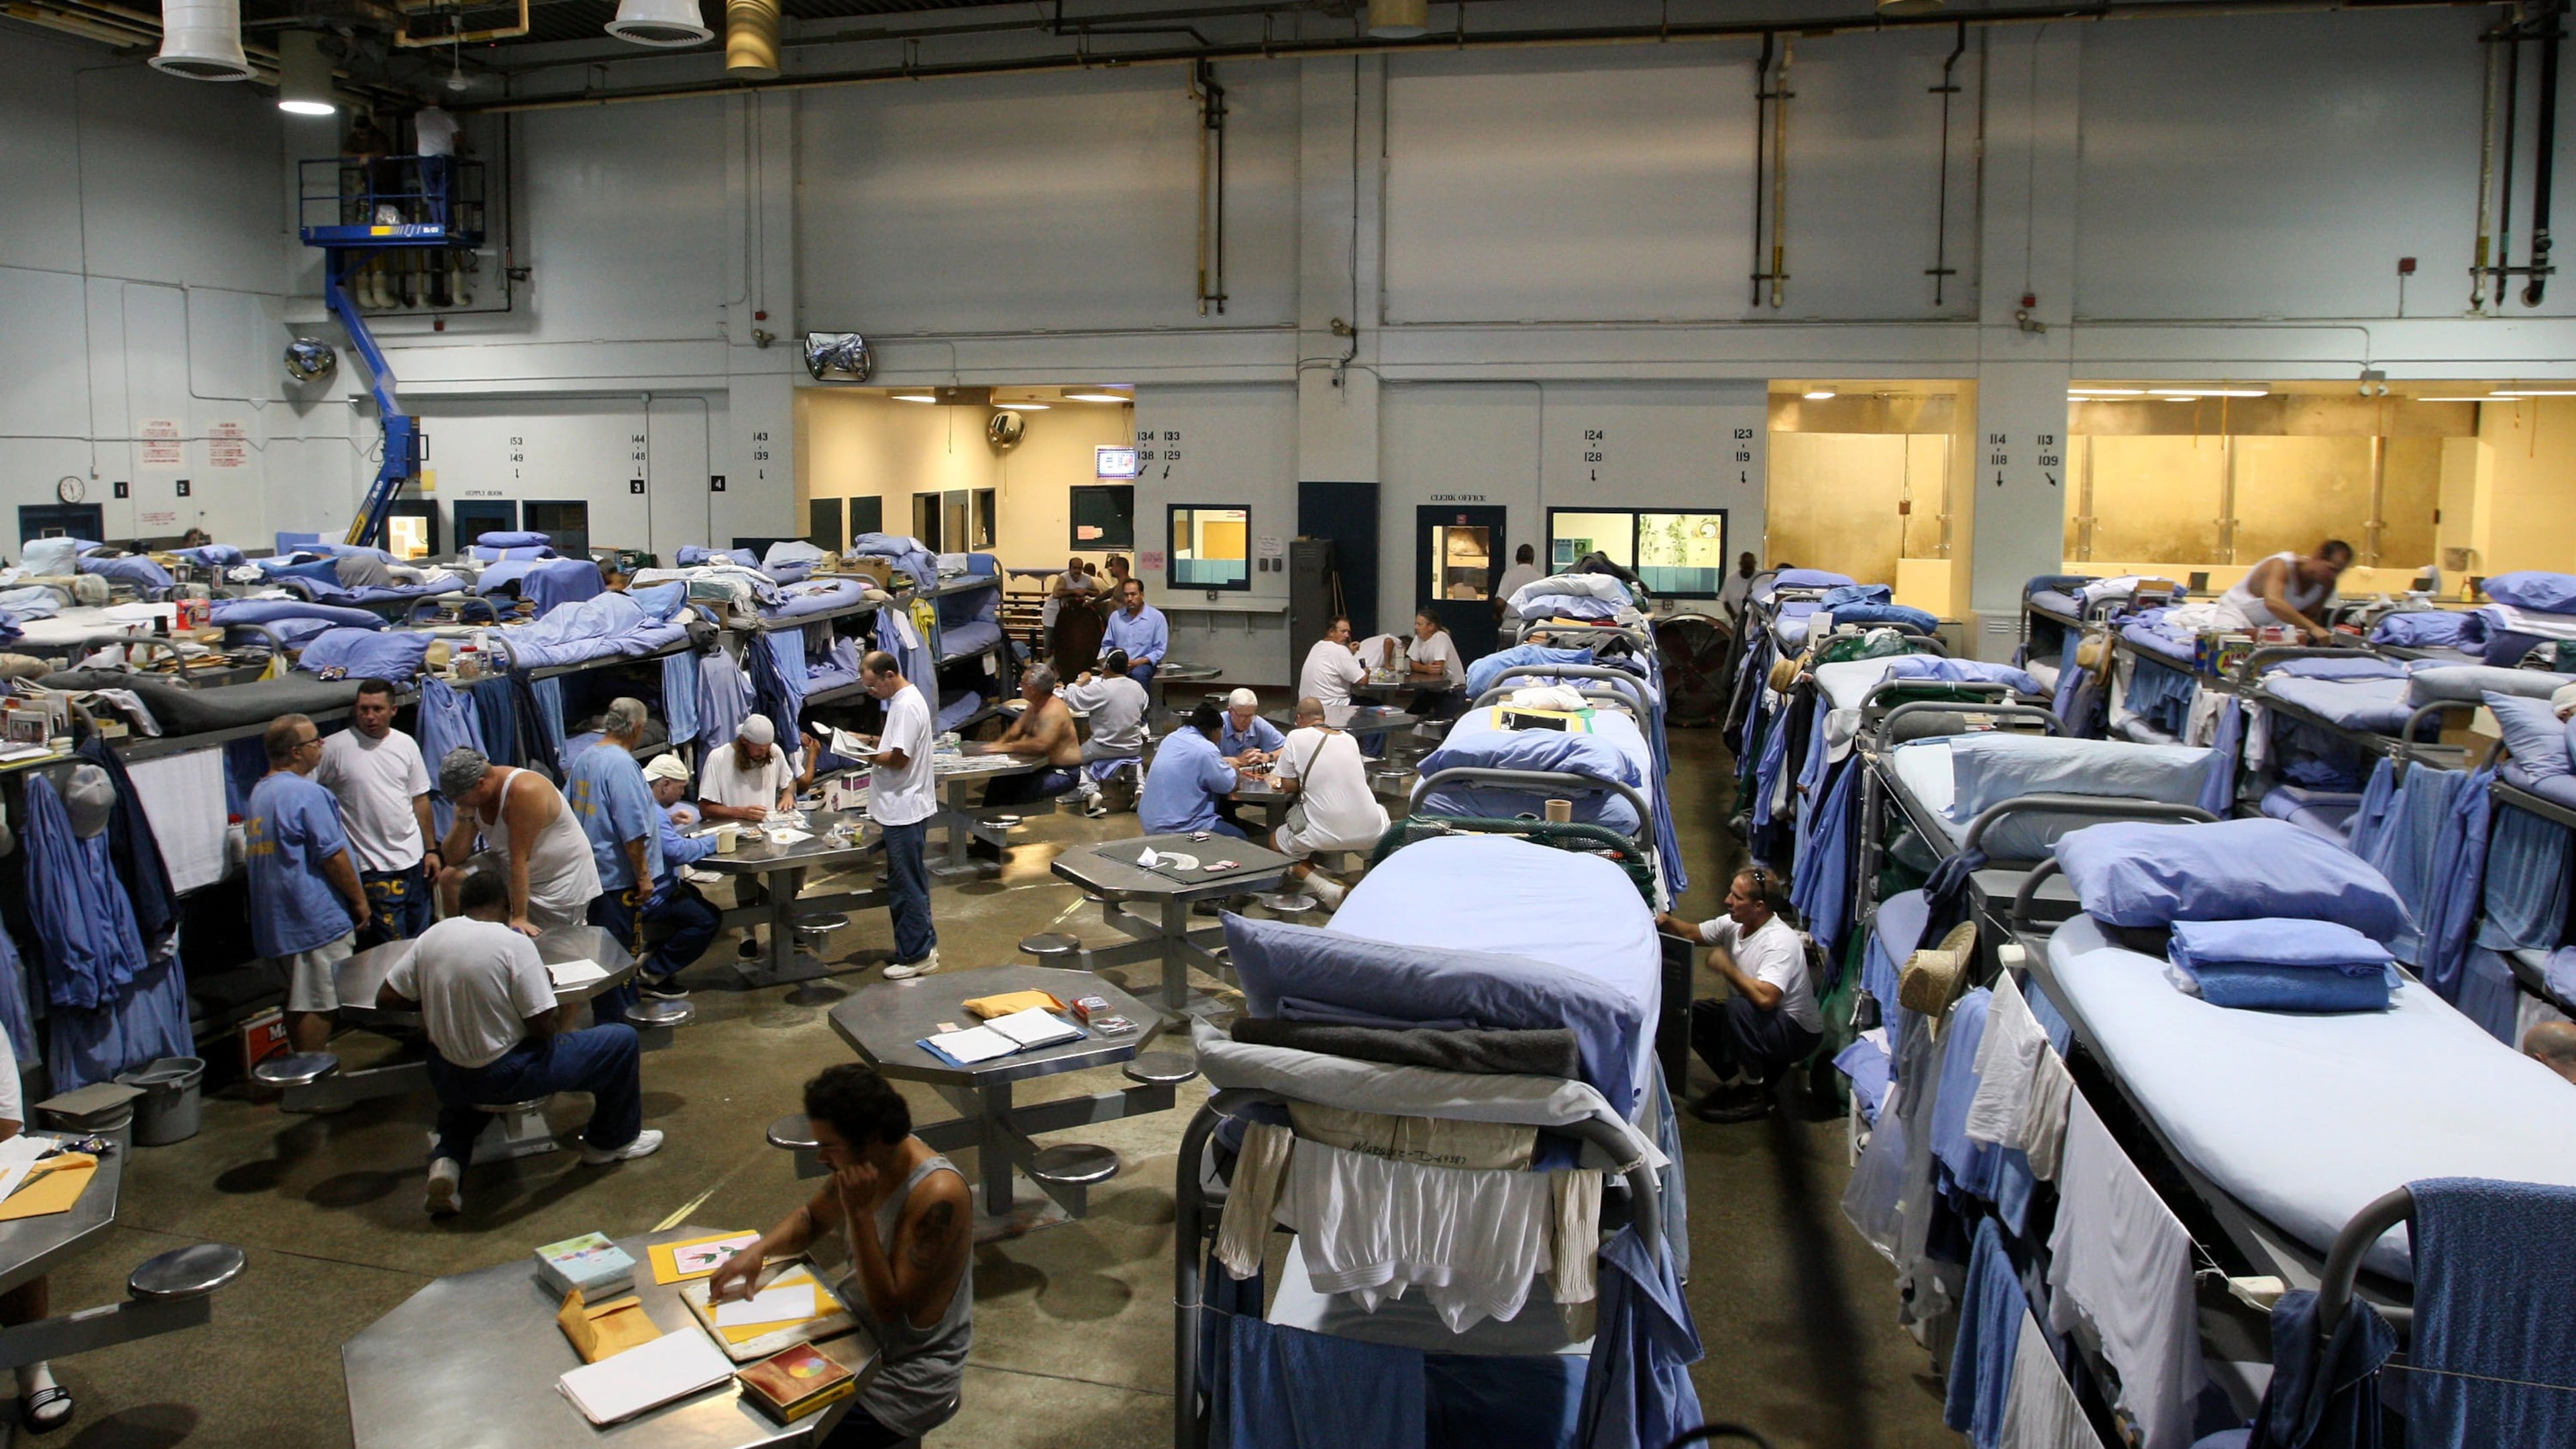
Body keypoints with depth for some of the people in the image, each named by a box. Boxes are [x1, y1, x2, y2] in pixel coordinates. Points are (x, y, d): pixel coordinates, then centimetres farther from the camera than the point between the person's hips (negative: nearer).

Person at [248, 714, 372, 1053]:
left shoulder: (259, 792, 12)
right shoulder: (305, 793, -18)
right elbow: (333, 856, -18)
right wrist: (359, 900, -6)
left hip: (277, 918, 10)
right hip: (315, 918, -9)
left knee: (299, 998, 18)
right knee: (318, 1004, -2)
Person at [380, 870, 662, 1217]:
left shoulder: (432, 937, -3)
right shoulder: (514, 944, -18)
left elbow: (386, 998, 2)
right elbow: (543, 1027, -18)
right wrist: (545, 986, 2)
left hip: (446, 1080, 6)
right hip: (505, 1077, -6)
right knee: (623, 1040, 9)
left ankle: (448, 1159, 15)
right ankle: (612, 1141, 27)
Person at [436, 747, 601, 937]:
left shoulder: (525, 791, -31)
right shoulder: (471, 794, -8)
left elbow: (520, 859, -31)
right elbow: (455, 858, -6)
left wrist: (519, 918, -29)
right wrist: (464, 816, -22)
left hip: (561, 877, -7)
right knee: (450, 878, -6)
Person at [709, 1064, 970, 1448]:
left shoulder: (938, 1195, -28)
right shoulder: (864, 1161, -4)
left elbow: (888, 1306, -26)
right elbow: (812, 1218, 14)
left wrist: (860, 1212, -31)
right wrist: (759, 1250, -5)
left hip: (905, 1381, -8)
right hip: (857, 1338, 8)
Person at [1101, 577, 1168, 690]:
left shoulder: (1157, 617, 0)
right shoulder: (1115, 616, 12)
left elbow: (1160, 650, -3)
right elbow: (1107, 644, 17)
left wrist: (1137, 662, -13)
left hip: (1144, 664, -2)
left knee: (1138, 674, -38)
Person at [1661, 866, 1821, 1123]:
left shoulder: (1780, 941, -29)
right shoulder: (1733, 924, -4)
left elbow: (1765, 998, -42)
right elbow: (1692, 934, 11)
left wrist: (1726, 967, -28)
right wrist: (1667, 921, -12)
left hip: (1798, 1033, -8)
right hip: (1754, 1021, 8)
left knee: (1738, 1007, -34)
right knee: (1690, 1016, -4)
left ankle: (1754, 1095, -17)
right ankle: (1737, 1082, 6)